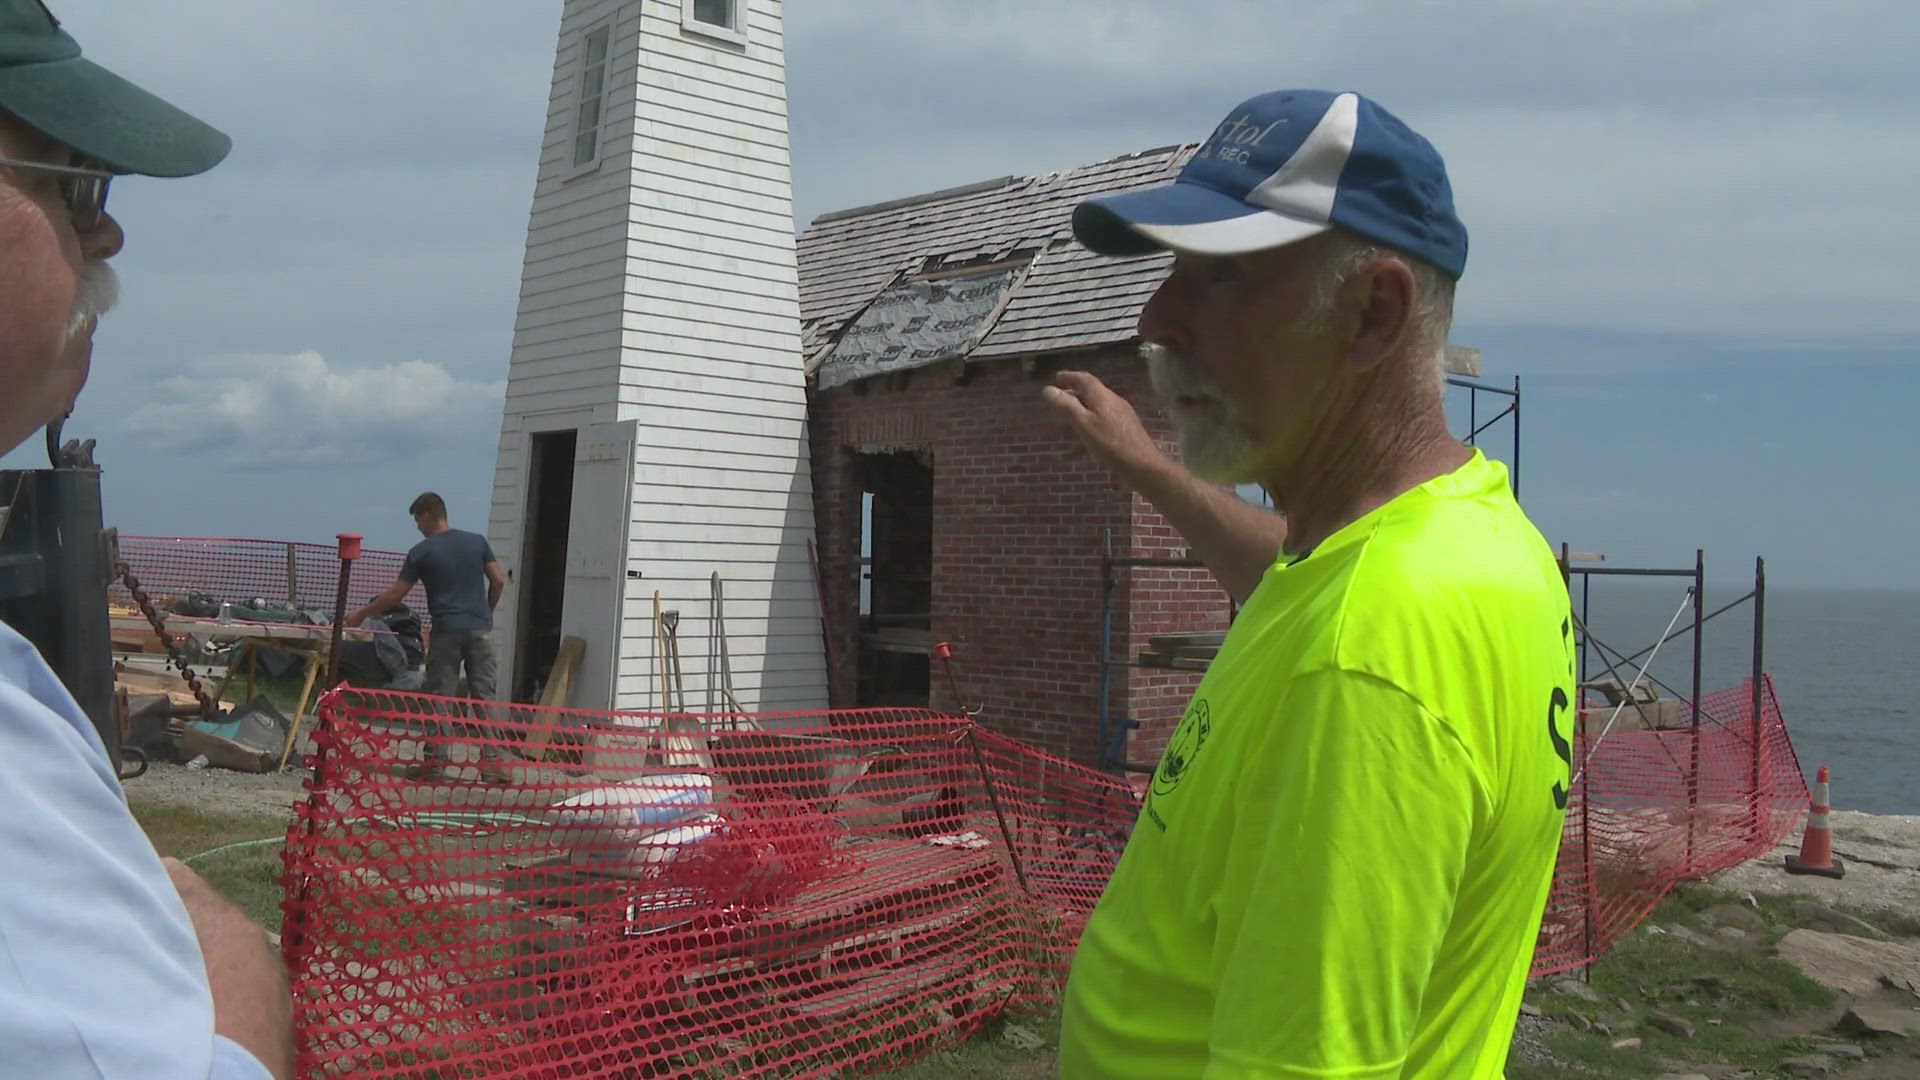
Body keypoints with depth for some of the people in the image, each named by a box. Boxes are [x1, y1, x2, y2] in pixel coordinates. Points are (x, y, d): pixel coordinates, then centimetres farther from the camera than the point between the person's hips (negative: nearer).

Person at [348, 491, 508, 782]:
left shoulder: (421, 552, -1)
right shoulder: (477, 541, 7)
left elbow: (395, 594, 2)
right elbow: (498, 581, 6)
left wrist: (361, 614, 13)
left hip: (447, 632, -3)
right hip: (480, 629, 3)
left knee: (438, 698, 5)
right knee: (483, 697, 4)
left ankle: (435, 762, 7)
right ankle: (492, 761, 0)